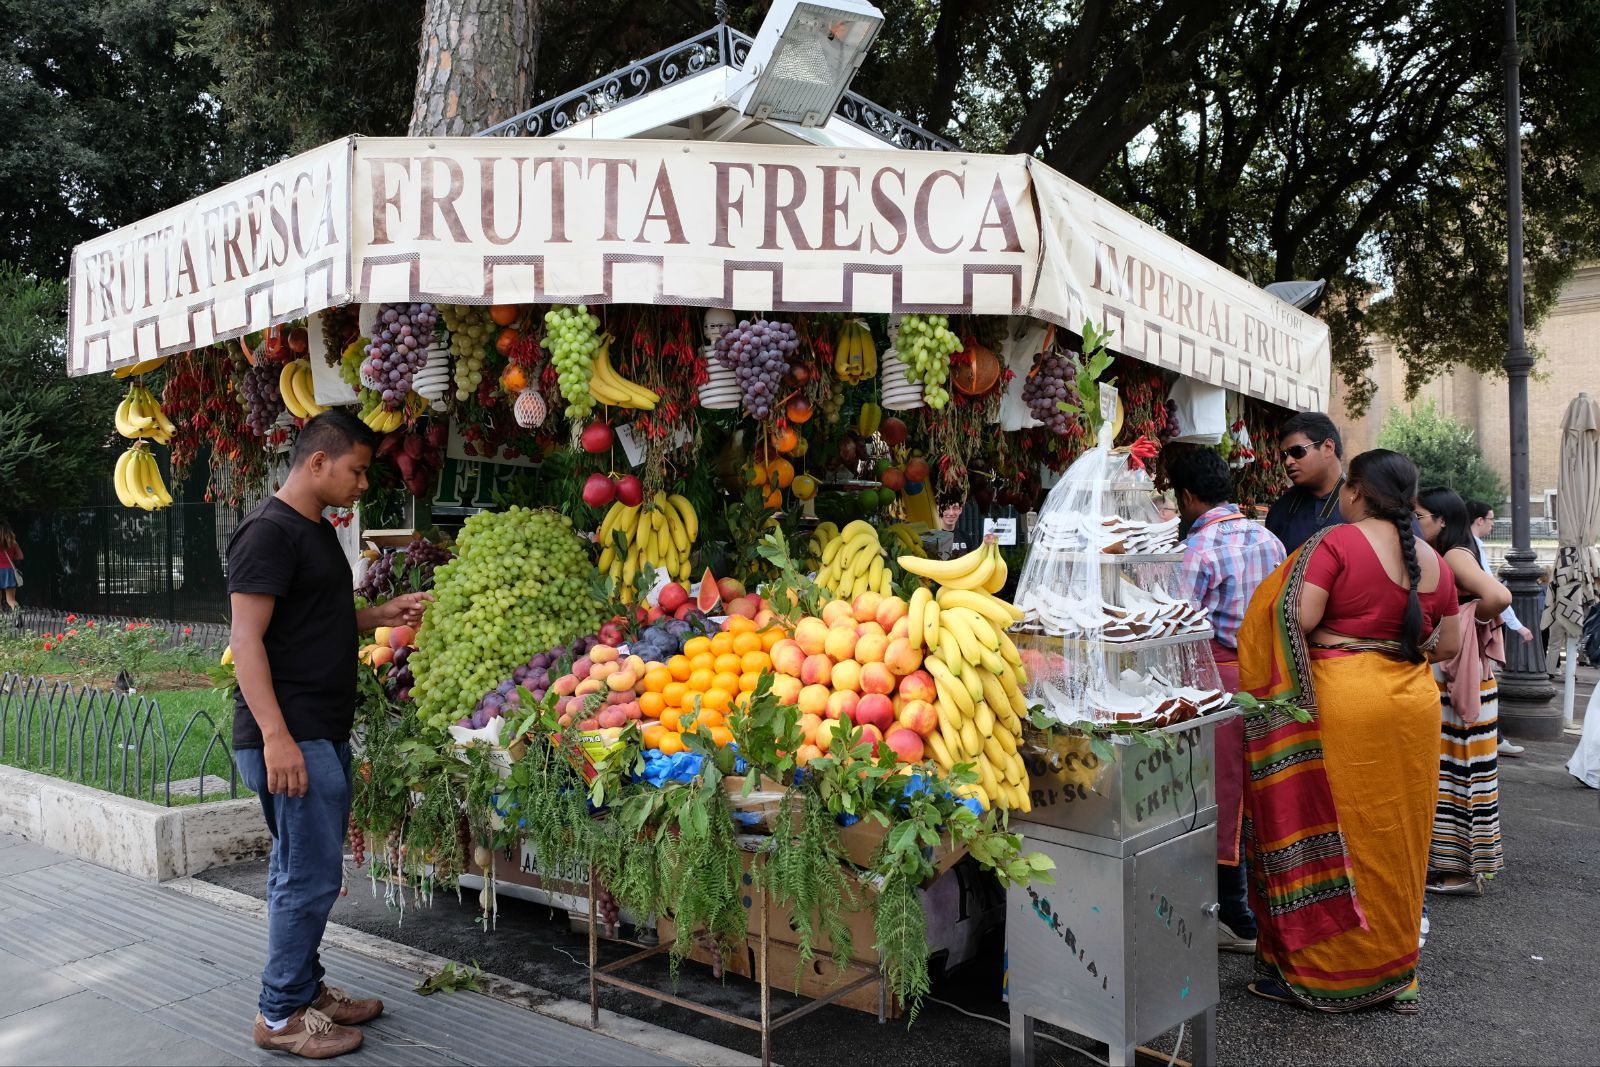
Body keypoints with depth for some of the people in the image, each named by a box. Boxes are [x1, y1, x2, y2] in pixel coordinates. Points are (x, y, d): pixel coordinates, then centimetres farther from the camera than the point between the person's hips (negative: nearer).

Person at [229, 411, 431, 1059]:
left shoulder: (318, 531, 16)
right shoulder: (269, 532, -14)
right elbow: (247, 640, -19)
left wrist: (382, 615, 11)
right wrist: (275, 736, -24)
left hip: (324, 734, 10)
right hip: (287, 738, -9)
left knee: (303, 871, 17)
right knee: (311, 877, -3)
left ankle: (305, 990, 29)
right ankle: (281, 1015, 11)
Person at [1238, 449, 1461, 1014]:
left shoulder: (1336, 542, -11)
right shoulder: (1433, 561, 8)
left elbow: (1300, 618, -19)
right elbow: (1448, 646, 13)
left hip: (1341, 700, -6)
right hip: (1414, 706, 6)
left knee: (1330, 828, 3)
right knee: (1395, 835, 15)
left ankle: (1315, 971, 12)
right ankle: (1394, 973, 26)